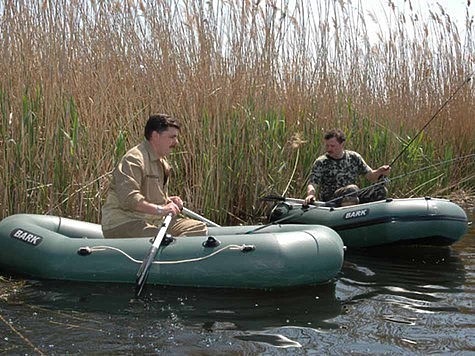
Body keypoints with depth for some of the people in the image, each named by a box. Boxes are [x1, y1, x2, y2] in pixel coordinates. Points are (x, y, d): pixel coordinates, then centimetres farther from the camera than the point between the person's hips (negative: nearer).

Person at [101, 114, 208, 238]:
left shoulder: (162, 163, 17)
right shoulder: (133, 159, -16)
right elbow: (129, 198, -28)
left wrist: (169, 201, 10)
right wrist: (160, 209, -31)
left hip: (153, 221, 10)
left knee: (199, 228, 3)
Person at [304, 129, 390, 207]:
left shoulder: (354, 157, 8)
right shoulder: (321, 163, -2)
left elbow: (370, 176, 11)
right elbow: (312, 184, -9)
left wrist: (379, 172, -12)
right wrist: (310, 194, -32)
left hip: (354, 198, 5)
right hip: (329, 202, -4)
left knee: (381, 190, -14)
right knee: (352, 189, -33)